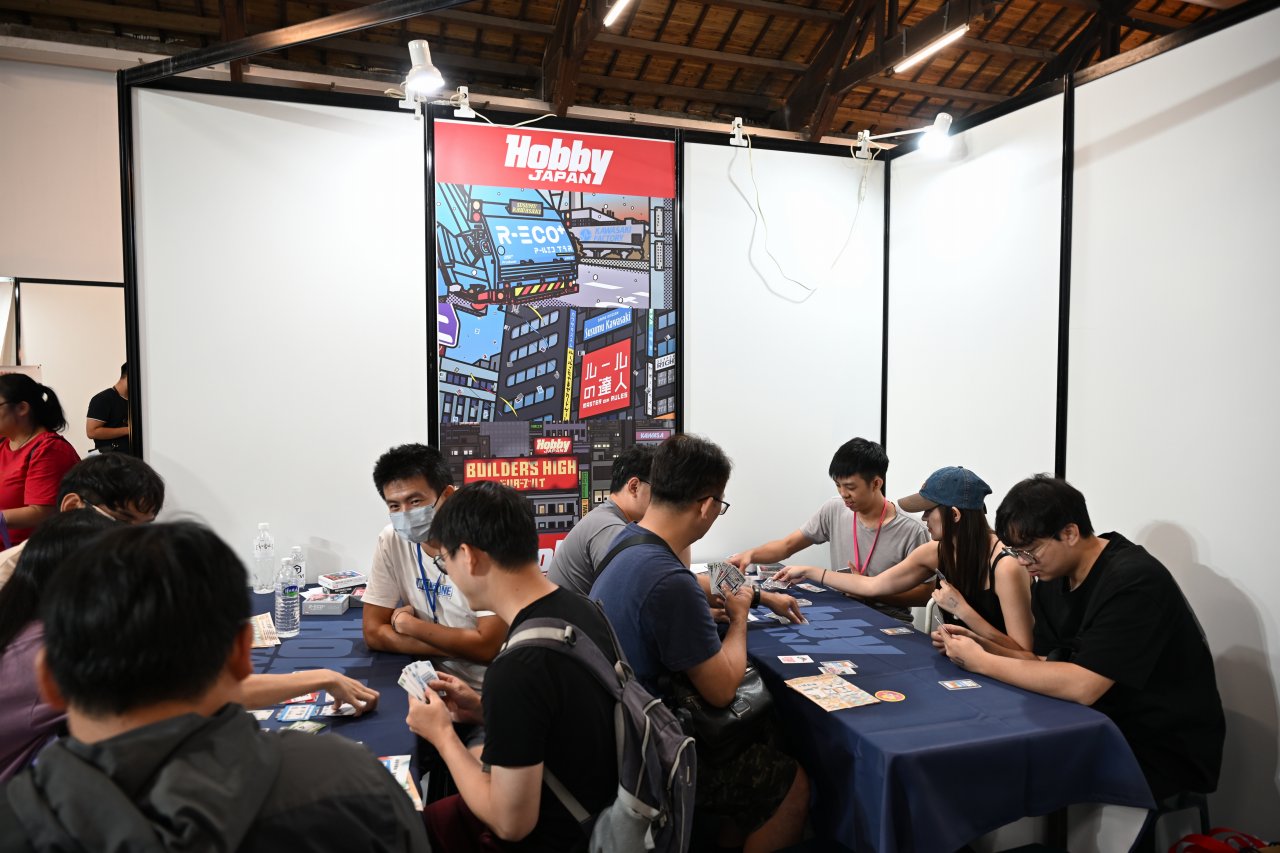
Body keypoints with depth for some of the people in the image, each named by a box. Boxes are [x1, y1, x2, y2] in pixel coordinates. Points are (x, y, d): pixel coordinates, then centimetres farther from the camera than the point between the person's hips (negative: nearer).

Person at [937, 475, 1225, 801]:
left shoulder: (1133, 582, -25)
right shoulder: (1052, 577, 1)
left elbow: (1083, 686, -31)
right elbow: (1044, 662, 4)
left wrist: (982, 662, -24)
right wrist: (981, 644, -12)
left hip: (1166, 751, -7)